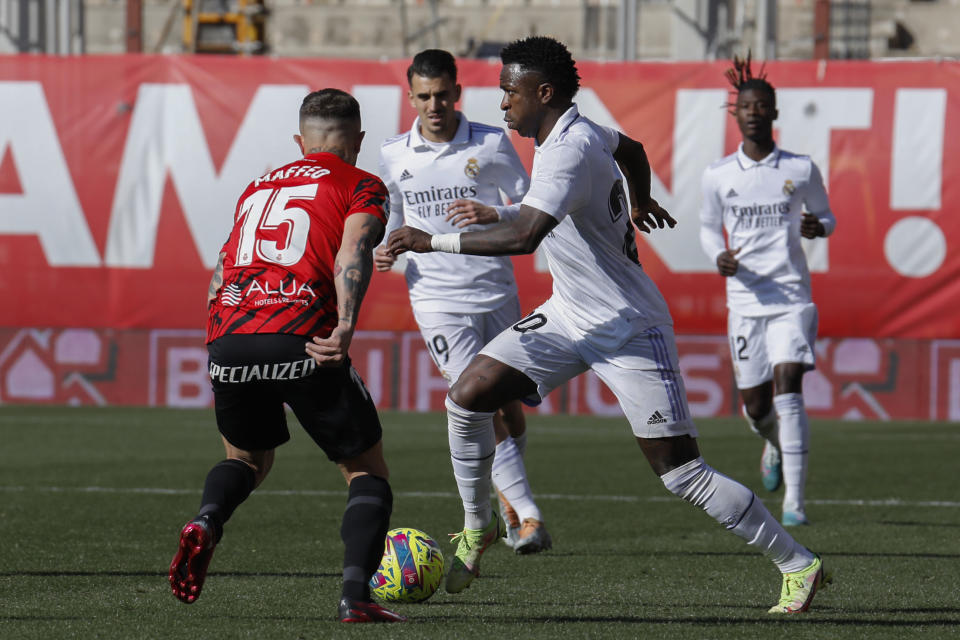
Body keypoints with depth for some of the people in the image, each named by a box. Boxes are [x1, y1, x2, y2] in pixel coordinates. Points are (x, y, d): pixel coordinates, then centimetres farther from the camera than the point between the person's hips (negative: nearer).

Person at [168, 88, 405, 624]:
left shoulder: (259, 187, 29)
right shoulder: (363, 187, 12)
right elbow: (353, 250, -8)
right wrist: (346, 326, -21)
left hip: (228, 337, 5)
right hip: (300, 338, -5)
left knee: (247, 457, 30)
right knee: (368, 473, 11)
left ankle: (206, 523, -2)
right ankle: (356, 594, -9)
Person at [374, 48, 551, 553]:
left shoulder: (492, 144, -2)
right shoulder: (393, 155, 3)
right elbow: (391, 219, 17)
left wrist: (493, 215, -17)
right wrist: (384, 249, -4)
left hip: (497, 291, 1)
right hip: (438, 298, -1)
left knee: (508, 408, 9)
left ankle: (507, 500, 35)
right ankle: (527, 515, -15)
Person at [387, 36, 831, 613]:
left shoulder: (569, 152, -26)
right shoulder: (580, 131, 3)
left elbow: (523, 236, -39)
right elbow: (631, 149, 26)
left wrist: (433, 241, -32)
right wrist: (640, 203, 47)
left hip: (630, 332, -9)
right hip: (569, 317, 9)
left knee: (683, 475, -9)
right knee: (467, 398, -1)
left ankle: (799, 565, 1)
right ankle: (477, 528, 18)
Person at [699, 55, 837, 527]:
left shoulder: (801, 169, 1)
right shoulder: (718, 176, 3)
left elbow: (826, 216, 15)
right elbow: (708, 227, 17)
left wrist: (818, 227, -9)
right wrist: (718, 257, -4)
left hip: (792, 297, -2)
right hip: (744, 299, 2)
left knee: (788, 390, -18)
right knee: (755, 406, 6)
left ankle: (793, 501, -16)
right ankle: (775, 446, 45)